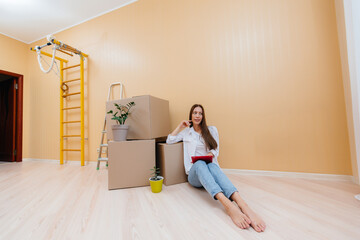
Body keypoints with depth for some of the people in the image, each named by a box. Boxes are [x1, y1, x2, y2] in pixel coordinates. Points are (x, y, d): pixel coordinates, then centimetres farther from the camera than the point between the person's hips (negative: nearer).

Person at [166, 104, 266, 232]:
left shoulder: (212, 130, 16)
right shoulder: (186, 132, 17)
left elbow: (215, 151, 11)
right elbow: (169, 141, 13)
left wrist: (210, 155, -12)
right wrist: (180, 126, 9)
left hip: (210, 167, 1)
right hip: (194, 172, 0)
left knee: (212, 165, -37)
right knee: (200, 164, -37)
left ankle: (242, 205, -60)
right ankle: (228, 205, -60)